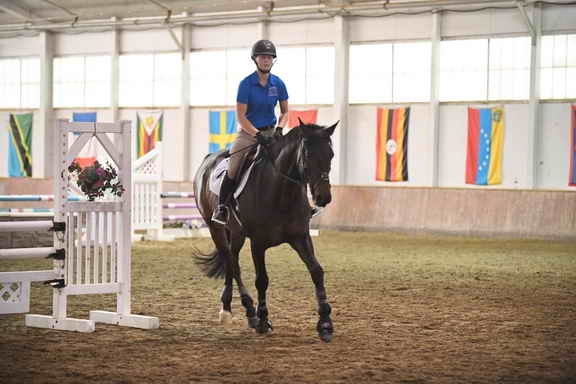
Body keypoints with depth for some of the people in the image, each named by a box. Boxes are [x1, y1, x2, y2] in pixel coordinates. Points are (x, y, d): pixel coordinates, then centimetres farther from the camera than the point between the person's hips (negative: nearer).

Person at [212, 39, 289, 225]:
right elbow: (240, 116, -12)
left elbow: (285, 112, 11)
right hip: (248, 132, -3)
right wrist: (257, 134, -22)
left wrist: (279, 130, -8)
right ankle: (221, 207, 5)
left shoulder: (278, 84, 0)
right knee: (233, 170, -9)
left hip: (270, 132, 3)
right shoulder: (246, 84, -11)